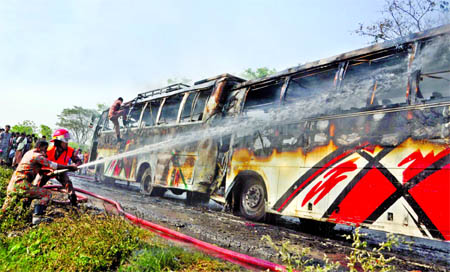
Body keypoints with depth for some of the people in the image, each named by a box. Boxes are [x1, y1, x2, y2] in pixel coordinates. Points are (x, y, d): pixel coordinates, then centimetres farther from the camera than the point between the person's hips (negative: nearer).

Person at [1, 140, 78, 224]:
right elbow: (53, 165, -12)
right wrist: (69, 167, -7)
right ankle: (36, 216, -17)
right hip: (21, 185, -9)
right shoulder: (37, 155, -7)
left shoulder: (29, 153, 20)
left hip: (11, 186, 9)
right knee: (47, 194, -7)